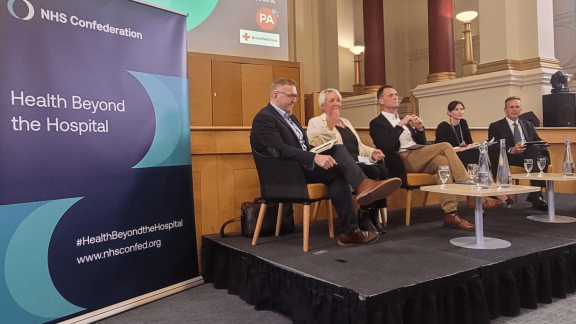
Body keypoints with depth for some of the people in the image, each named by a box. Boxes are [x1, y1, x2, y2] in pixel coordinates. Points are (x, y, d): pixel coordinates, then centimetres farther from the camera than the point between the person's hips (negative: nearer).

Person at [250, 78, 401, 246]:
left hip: (303, 166, 8)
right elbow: (280, 150, -23)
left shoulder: (290, 116, 22)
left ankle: (350, 230, -20)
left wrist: (318, 155, -1)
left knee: (338, 176, -19)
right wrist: (315, 158, -32)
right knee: (338, 151, -21)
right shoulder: (264, 118, -8)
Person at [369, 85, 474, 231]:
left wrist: (420, 128, 6)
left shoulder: (402, 120, 30)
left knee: (442, 160, -28)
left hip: (420, 158, 7)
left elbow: (421, 143, 25)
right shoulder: (377, 123, 7)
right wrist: (401, 125, -13)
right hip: (403, 160, -7)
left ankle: (450, 214, -32)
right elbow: (386, 146, -13)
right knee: (445, 147, -24)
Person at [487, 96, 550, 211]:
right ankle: (536, 195, -34)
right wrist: (511, 150, -21)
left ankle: (535, 195, -26)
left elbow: (537, 141, 17)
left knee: (544, 159, -32)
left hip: (530, 156, 4)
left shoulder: (528, 125, 28)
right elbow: (492, 148, -3)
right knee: (534, 149, -33)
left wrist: (542, 144, -9)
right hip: (508, 159, -4)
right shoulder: (495, 126, 11)